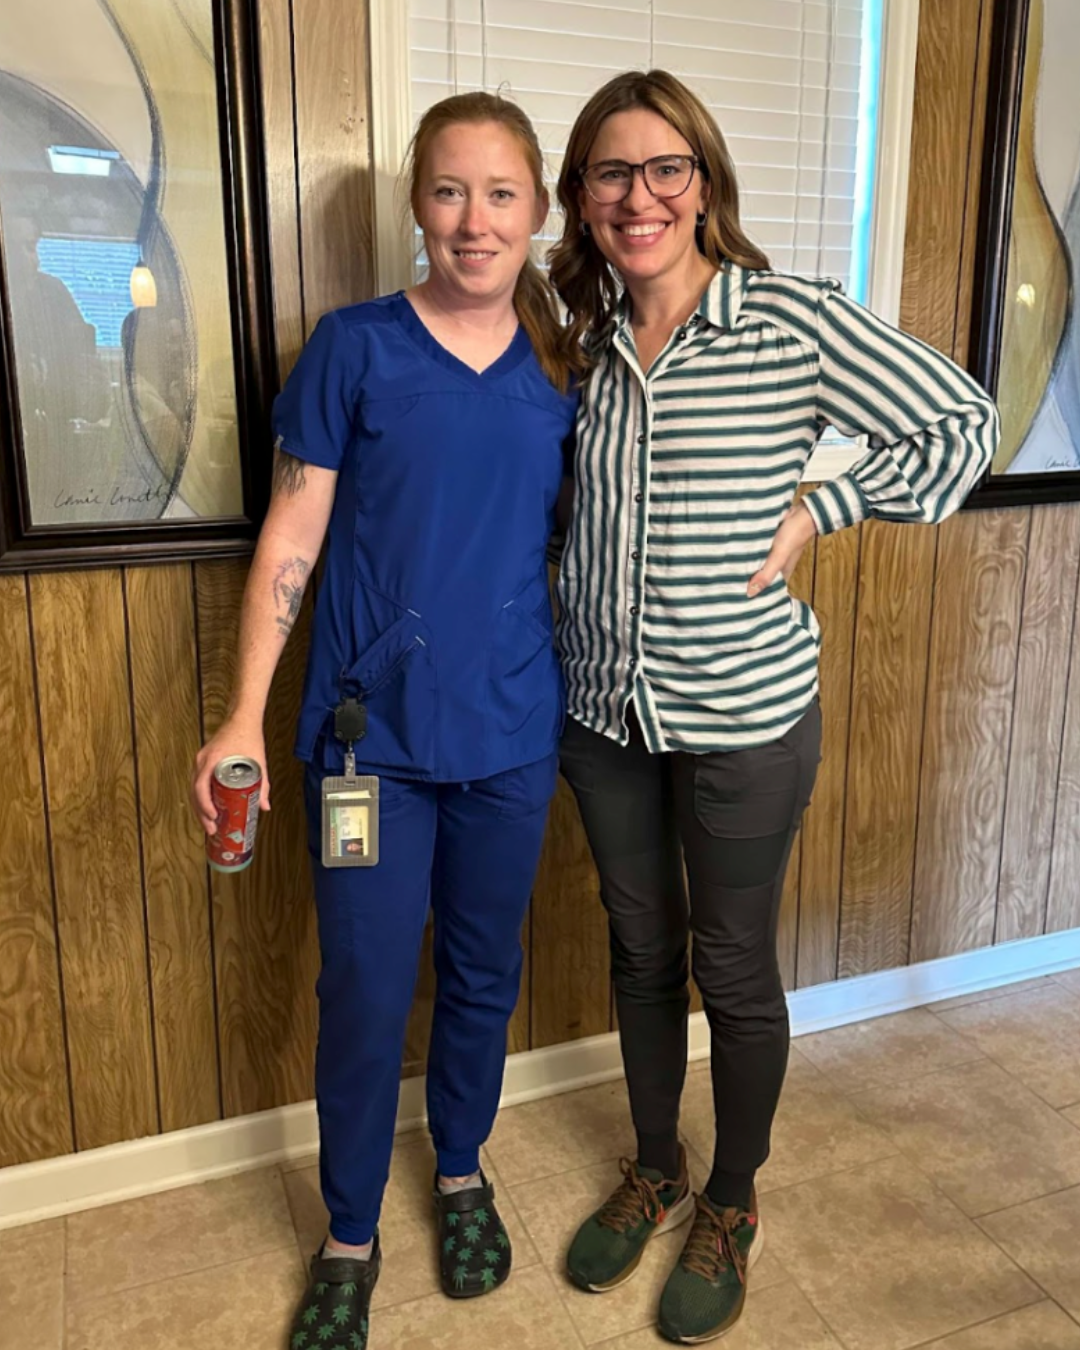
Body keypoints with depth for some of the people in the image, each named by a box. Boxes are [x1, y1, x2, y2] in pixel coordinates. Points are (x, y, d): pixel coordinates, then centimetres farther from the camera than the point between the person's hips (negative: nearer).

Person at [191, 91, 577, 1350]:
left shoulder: (563, 367, 3)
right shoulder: (355, 346, -5)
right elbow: (292, 536, -4)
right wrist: (246, 713, -8)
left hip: (511, 726, 3)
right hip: (374, 726, -2)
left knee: (484, 968, 17)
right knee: (364, 992, 5)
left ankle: (462, 1171, 44)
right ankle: (349, 1236, 31)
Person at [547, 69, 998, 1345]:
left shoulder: (791, 319, -12)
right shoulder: (585, 331, 3)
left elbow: (961, 429, -5)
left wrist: (815, 509, -10)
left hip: (742, 713, -4)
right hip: (604, 706, 5)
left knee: (734, 969, 11)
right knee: (641, 951, 19)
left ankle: (731, 1206, 37)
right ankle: (653, 1171, 42)